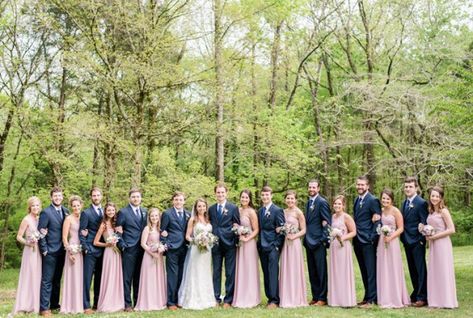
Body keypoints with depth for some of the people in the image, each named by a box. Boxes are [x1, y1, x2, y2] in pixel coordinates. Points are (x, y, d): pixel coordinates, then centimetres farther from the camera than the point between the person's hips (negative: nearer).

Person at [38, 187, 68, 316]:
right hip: (50, 252, -6)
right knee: (47, 280, -4)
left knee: (57, 280, 13)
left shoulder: (66, 211, 8)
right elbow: (40, 232, -11)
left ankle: (54, 304, 22)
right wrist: (44, 250, -12)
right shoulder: (46, 212, -9)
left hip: (61, 251, 6)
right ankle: (44, 308, 0)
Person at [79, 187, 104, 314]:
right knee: (87, 278, -4)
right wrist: (85, 248, -13)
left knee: (99, 278, 10)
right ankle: (86, 306, 0)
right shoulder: (86, 213, -3)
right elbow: (81, 233, -6)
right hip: (90, 250, -5)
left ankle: (97, 303, 18)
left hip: (102, 250, 5)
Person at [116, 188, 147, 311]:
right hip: (129, 249, -4)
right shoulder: (123, 212, -3)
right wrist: (122, 246, -9)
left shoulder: (145, 212, 12)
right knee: (127, 277, -1)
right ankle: (127, 304, 5)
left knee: (138, 277, 9)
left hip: (142, 249, 4)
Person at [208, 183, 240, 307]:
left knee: (230, 273, 2)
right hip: (215, 245, 3)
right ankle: (216, 298, 18)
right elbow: (210, 226, 11)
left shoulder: (233, 208, -1)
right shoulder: (211, 209, 10)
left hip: (229, 244, -3)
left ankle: (228, 300, 10)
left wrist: (236, 241, -7)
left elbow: (237, 226, -2)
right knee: (216, 272, 9)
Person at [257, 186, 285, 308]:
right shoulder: (259, 211, 14)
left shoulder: (278, 210, -5)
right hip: (262, 247, 6)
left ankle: (274, 300, -6)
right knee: (266, 273, 8)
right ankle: (269, 297, 16)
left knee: (273, 273, -9)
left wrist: (276, 245, -12)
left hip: (273, 246, -6)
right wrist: (259, 244, 8)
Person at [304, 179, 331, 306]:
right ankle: (315, 297, 19)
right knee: (312, 271, 12)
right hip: (309, 241, 8)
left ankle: (322, 298, 6)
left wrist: (323, 240, -16)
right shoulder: (308, 202, 16)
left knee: (321, 270, -1)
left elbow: (327, 222, -13)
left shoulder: (322, 202, -9)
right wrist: (306, 238, 10)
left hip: (318, 241, -8)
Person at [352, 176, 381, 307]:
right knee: (364, 271, 13)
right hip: (357, 241, 8)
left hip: (367, 241, -8)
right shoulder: (356, 200, 16)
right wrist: (354, 235, 11)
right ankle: (367, 296, 21)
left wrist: (373, 238, -15)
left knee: (370, 271, -4)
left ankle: (371, 299, 0)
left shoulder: (373, 200, -9)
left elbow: (378, 219, -12)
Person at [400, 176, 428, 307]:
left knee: (420, 269, -2)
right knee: (412, 270, 14)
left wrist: (422, 240, -14)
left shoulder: (421, 203, -10)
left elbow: (424, 223, -12)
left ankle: (422, 297, 3)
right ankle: (415, 294, 23)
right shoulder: (405, 203, 13)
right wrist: (402, 238, 8)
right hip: (407, 242, 7)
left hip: (417, 242, -7)